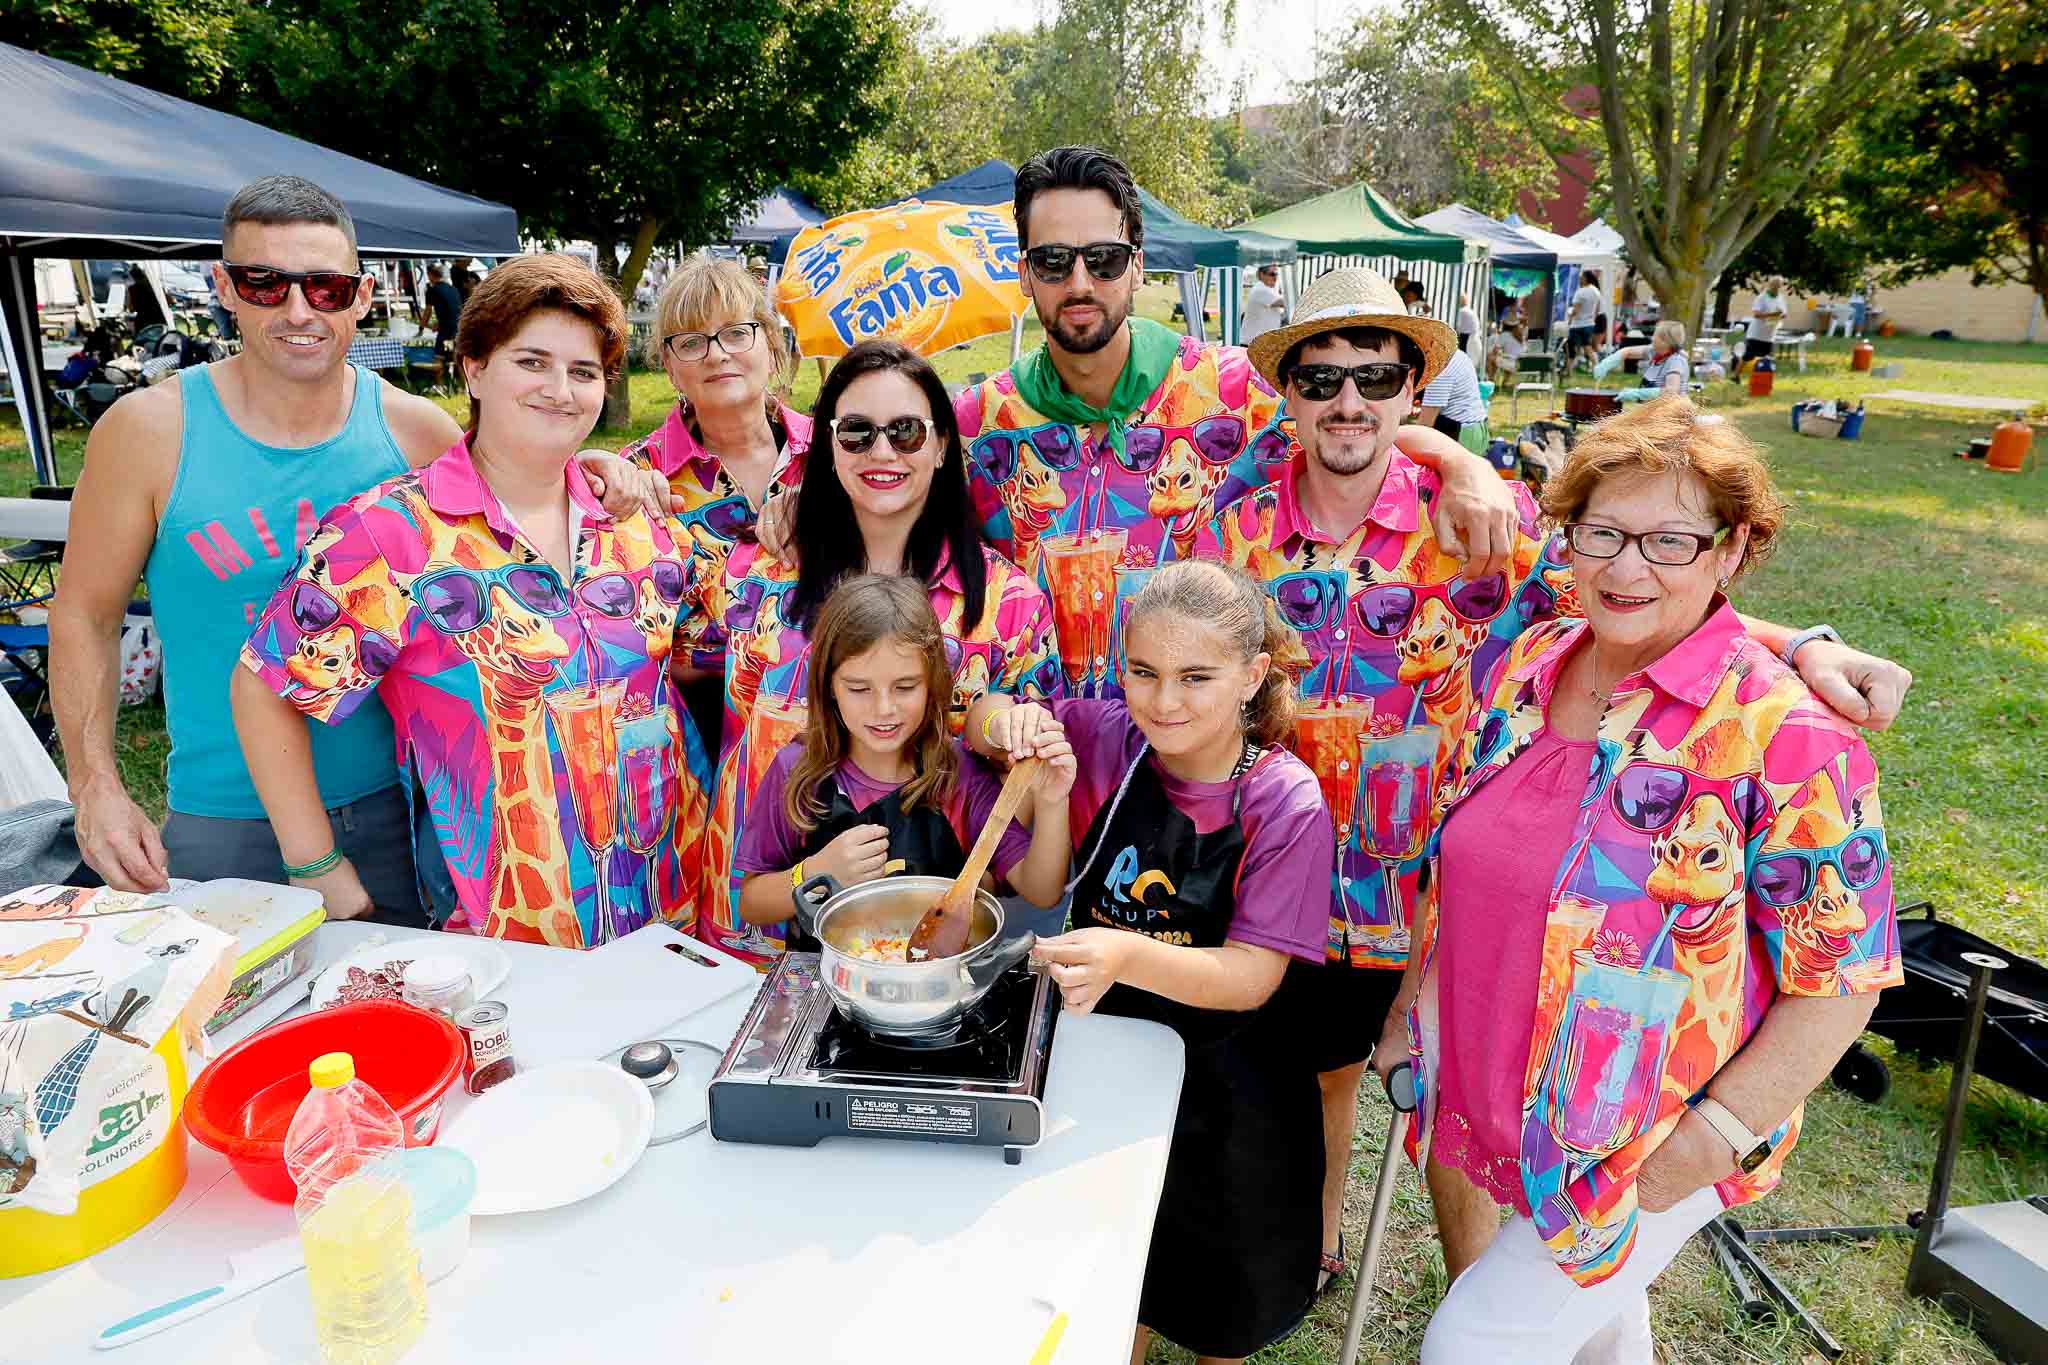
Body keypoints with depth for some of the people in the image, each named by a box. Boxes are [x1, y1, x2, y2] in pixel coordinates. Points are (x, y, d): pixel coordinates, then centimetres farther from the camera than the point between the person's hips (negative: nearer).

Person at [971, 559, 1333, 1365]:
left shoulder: (1288, 805, -23)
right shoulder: (1111, 741, -13)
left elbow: (1252, 977, -25)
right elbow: (983, 721, -1)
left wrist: (1127, 956, -43)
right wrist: (1008, 722, -25)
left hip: (1224, 1089, -2)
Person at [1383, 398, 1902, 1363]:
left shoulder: (1786, 737, -21)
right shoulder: (1528, 666, -4)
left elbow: (1841, 983, -15)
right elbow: (1457, 864, 7)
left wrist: (1709, 1145, -17)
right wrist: (1409, 1010, 7)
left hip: (1651, 1152, -5)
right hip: (1500, 1100, 5)